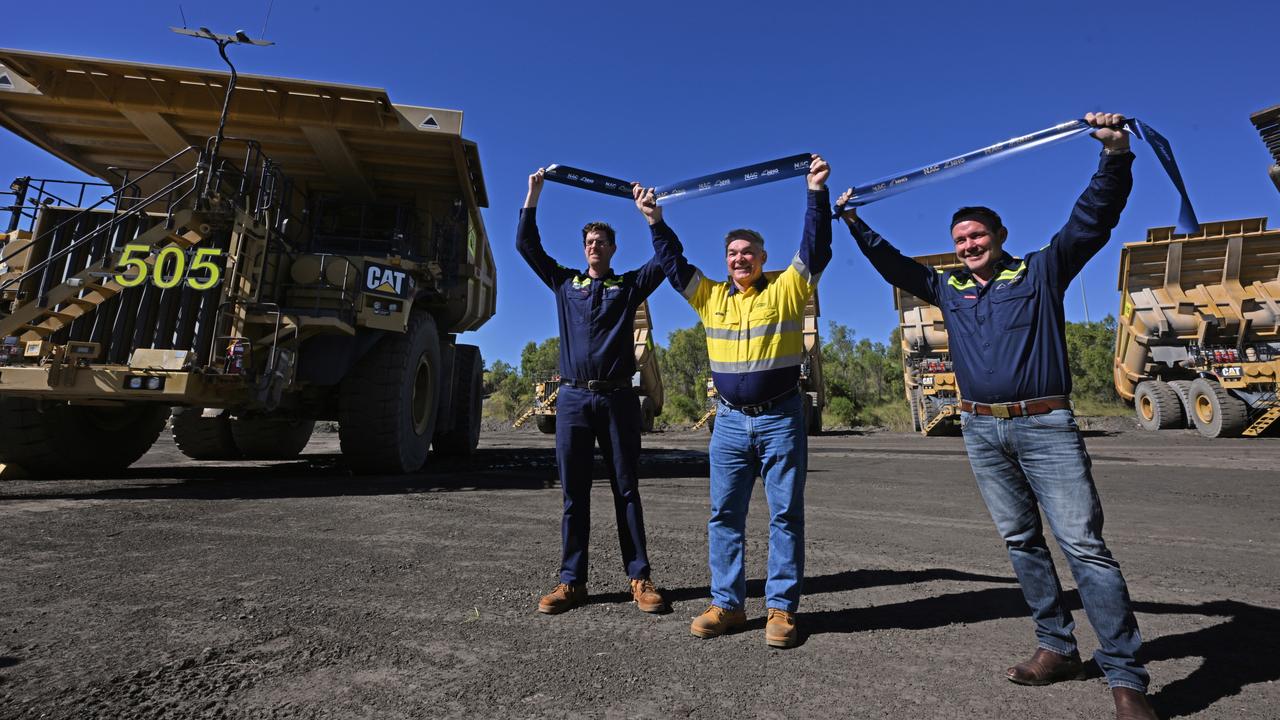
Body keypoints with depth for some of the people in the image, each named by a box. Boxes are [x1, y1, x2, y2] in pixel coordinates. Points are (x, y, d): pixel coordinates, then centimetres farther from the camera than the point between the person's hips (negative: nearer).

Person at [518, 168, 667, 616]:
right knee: (574, 493, 3)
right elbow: (527, 245, 16)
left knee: (626, 490, 3)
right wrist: (533, 195, 13)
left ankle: (640, 579, 9)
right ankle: (571, 582, 10)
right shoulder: (565, 283, 17)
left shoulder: (629, 285, 12)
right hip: (572, 398, 2)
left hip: (617, 398, -1)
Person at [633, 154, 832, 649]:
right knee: (724, 515, 6)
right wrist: (654, 221, 7)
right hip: (730, 422, 4)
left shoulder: (787, 288, 2)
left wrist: (817, 193, -13)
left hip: (782, 420, -3)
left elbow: (816, 248, -7)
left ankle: (781, 608, 14)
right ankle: (727, 603, 19)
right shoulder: (711, 297, 11)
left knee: (786, 515, 3)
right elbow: (674, 264, 13)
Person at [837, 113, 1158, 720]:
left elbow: (1094, 218, -4)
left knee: (1084, 544, -7)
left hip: (1045, 425, -4)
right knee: (1020, 542, 8)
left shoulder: (1042, 270, 5)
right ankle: (1057, 648, 20)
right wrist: (854, 222, 16)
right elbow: (892, 264, 19)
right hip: (981, 429, 4)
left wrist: (1114, 156, -18)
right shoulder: (948, 289, 14)